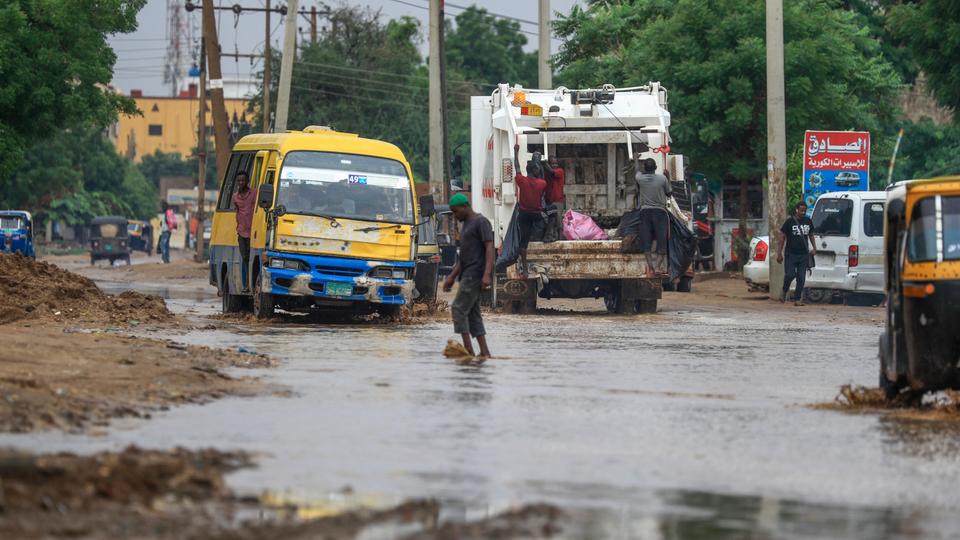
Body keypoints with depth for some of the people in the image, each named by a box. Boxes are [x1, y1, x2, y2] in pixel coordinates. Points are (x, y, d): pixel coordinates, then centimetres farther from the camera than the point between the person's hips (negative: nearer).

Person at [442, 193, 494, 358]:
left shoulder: (481, 222, -8)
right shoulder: (466, 226, 21)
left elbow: (490, 248, -17)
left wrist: (487, 274, -27)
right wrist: (451, 277, 19)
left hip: (477, 274, -10)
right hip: (468, 275, 10)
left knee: (459, 309, -13)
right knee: (472, 314, 5)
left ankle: (468, 349, -16)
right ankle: (484, 352, 2)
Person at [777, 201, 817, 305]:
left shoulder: (808, 222, 10)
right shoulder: (790, 221, -3)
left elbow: (811, 235, 22)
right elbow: (782, 237, 0)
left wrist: (814, 248, 8)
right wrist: (780, 253, -4)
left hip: (804, 254, 4)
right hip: (791, 254, -4)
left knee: (801, 278, 1)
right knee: (790, 275, -12)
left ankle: (797, 299, 7)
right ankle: (784, 291, 17)